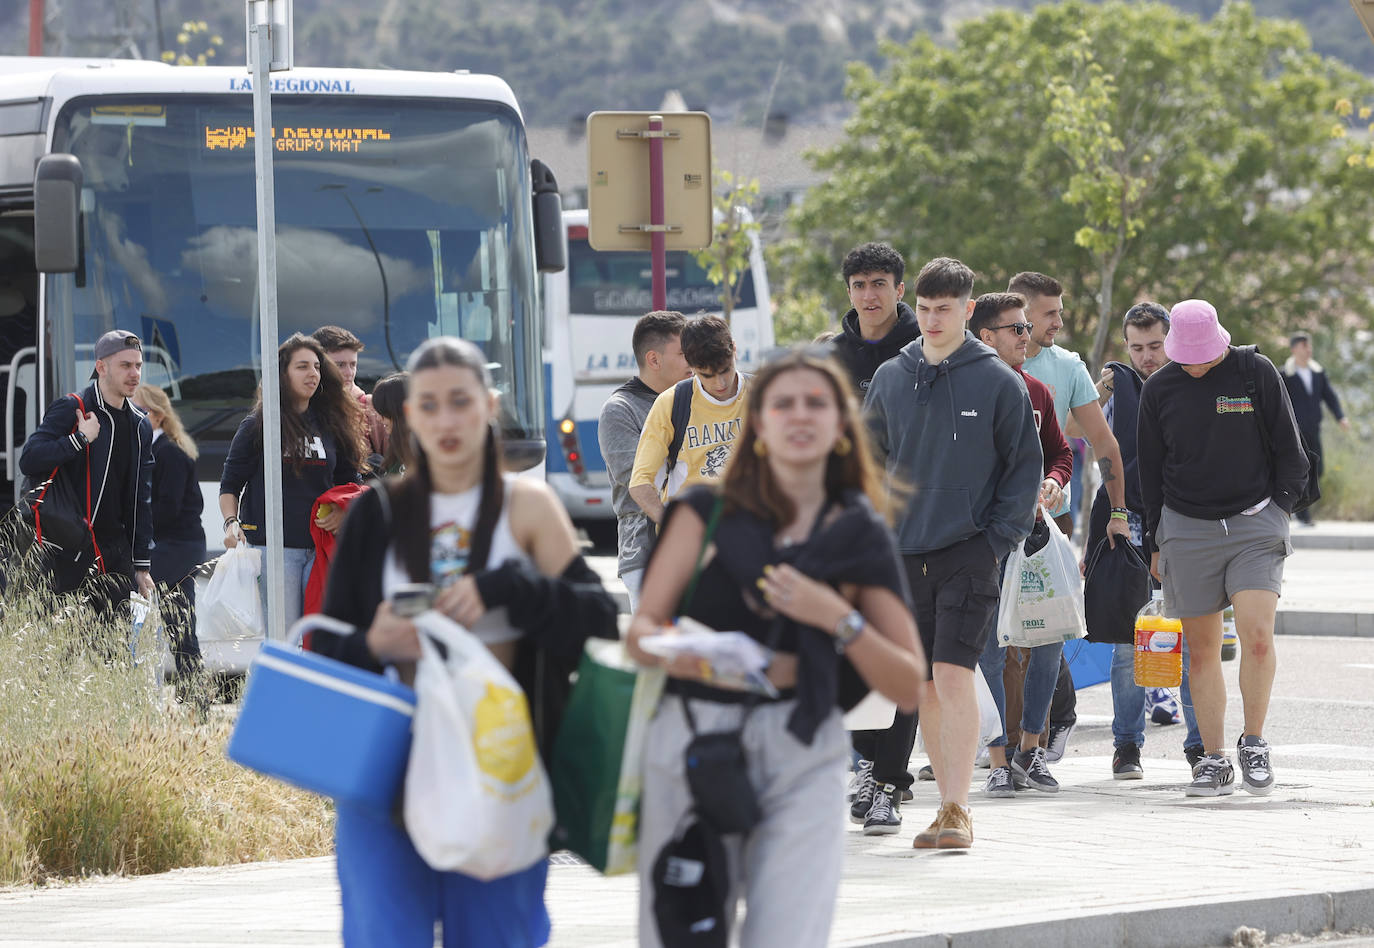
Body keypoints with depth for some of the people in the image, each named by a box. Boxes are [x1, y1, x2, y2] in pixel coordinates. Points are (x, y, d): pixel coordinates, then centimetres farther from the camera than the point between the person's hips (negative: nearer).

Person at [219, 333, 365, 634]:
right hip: (274, 547, -3)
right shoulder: (257, 426, 4)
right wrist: (231, 523, -11)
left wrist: (343, 513, 0)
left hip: (321, 548, 3)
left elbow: (350, 481, 20)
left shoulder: (331, 426, 13)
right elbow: (230, 484, 6)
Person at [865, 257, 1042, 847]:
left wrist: (999, 539, -6)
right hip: (905, 554, 4)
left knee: (954, 676, -14)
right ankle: (950, 802, 15)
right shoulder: (890, 378, 9)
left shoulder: (998, 381, -1)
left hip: (969, 554, -4)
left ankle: (955, 813, -16)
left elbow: (1026, 466, 2)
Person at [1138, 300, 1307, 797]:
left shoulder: (1257, 373, -1)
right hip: (1187, 529, 2)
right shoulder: (1159, 388, 5)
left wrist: (1277, 509, 2)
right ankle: (1214, 760, 7)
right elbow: (1150, 470, 13)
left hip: (1255, 525, -2)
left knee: (1257, 635, -17)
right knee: (1202, 649, 1)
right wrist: (1158, 541, 12)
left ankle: (1254, 743, 0)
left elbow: (1289, 451, 7)